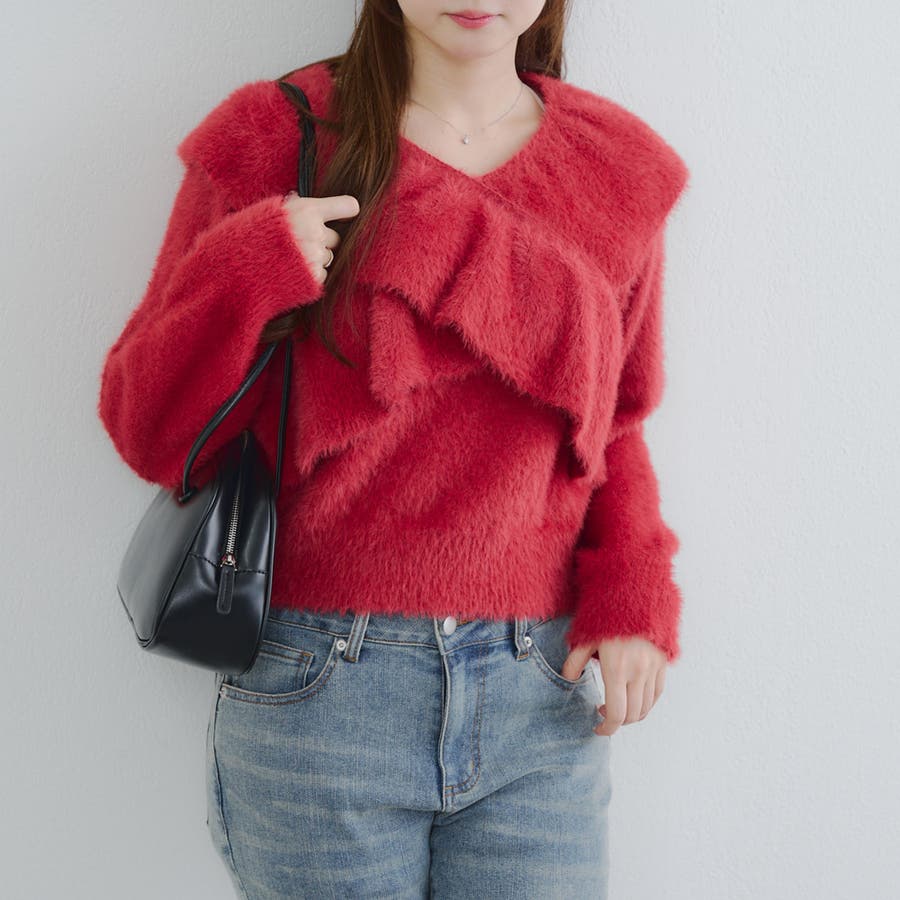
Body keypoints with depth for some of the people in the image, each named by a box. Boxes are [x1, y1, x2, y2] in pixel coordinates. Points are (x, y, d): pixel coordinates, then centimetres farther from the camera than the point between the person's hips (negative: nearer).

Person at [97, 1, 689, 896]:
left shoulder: (619, 166, 6)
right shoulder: (274, 138, -2)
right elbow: (152, 437, -1)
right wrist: (242, 276, -18)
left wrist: (631, 594, -1)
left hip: (544, 694, 3)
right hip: (318, 687, -2)